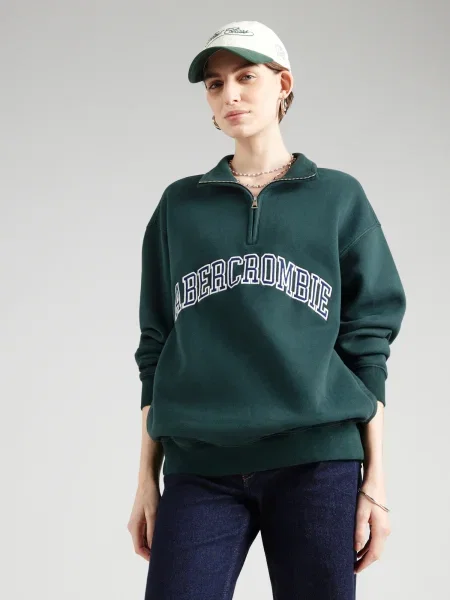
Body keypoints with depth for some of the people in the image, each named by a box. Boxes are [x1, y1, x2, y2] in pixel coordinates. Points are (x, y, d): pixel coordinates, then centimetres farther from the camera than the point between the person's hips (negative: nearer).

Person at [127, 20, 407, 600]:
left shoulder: (338, 198, 9)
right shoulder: (180, 205, 13)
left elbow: (367, 344, 6)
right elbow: (156, 349, 12)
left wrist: (375, 477, 0)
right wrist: (147, 478, 7)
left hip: (317, 461, -1)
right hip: (200, 466, 1)